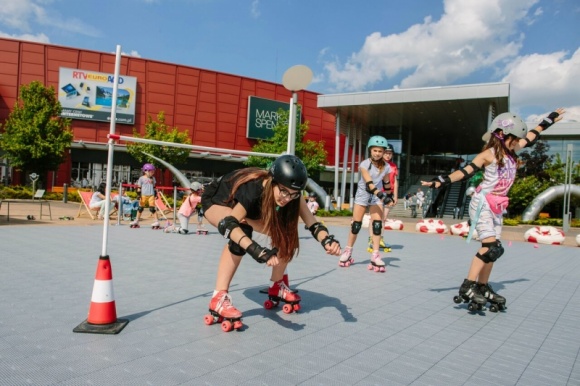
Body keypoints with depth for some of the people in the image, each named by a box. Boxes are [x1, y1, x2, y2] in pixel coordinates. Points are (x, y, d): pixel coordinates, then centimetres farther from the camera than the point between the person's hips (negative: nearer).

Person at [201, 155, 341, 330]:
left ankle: (277, 287, 13)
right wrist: (256, 250, -67)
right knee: (242, 228, -37)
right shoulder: (252, 189, -42)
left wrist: (327, 240, -46)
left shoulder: (291, 193, -25)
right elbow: (228, 223, -53)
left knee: (285, 233, -6)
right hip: (216, 201, -6)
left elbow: (312, 224, -25)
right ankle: (219, 298, -33)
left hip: (250, 208, 6)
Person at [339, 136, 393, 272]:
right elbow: (369, 183, -31)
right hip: (363, 194, -2)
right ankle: (348, 252, 17)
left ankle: (375, 255, -8)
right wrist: (381, 195, -42)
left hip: (377, 196, 2)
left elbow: (386, 183, 9)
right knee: (356, 224, 0)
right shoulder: (364, 164, -20)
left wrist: (389, 196, 17)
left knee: (377, 224, -12)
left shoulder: (386, 167, -8)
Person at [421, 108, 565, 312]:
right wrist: (441, 181, -32)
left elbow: (530, 136, 24)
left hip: (498, 207, 8)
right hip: (482, 204, -8)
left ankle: (483, 288, 15)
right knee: (492, 247, -17)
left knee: (492, 249, 7)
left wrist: (549, 120, 35)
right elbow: (465, 171, -19)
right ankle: (467, 286, -14)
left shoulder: (511, 152, 10)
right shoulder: (489, 154, -11)